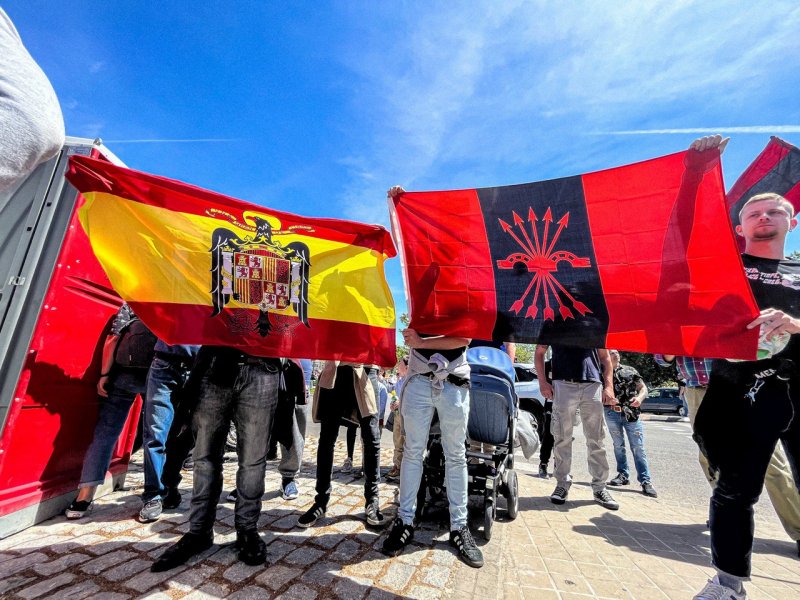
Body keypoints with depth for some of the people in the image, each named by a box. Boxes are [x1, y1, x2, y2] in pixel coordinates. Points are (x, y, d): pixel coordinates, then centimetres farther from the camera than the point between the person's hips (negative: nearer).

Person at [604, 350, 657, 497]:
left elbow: (643, 388, 10)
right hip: (612, 413, 1)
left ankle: (645, 481, 3)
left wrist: (639, 397, -10)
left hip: (631, 413, 0)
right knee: (618, 445, 10)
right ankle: (623, 475, 21)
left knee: (638, 447, -3)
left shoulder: (630, 371, 10)